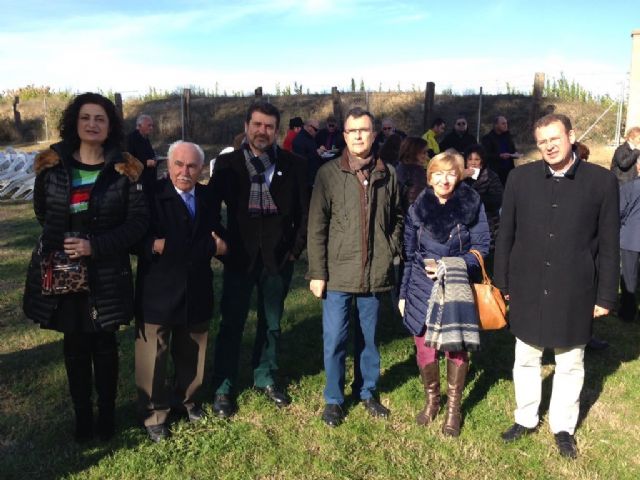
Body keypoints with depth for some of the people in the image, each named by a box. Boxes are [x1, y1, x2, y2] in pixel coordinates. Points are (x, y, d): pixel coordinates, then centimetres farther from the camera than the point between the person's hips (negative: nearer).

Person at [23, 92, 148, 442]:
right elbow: (42, 211, 17)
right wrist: (62, 239, 7)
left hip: (106, 272, -2)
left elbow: (138, 222, -10)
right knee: (75, 345, 13)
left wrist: (95, 245, -18)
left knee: (103, 343, 10)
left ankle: (106, 414, 29)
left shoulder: (125, 169, -7)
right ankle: (82, 416, 30)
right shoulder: (52, 164, 1)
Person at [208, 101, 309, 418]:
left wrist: (296, 247, -1)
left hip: (278, 258, 1)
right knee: (232, 324, 6)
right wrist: (221, 242, -7)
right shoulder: (227, 164, -2)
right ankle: (223, 387, 21)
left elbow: (305, 211, 3)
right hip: (239, 257, -1)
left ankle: (265, 378, 33)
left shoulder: (294, 165, 0)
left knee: (271, 324, 14)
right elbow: (211, 207, -1)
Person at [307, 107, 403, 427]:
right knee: (334, 339, 4)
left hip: (375, 273, 2)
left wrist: (392, 250, 4)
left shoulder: (387, 174, 4)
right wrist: (317, 272, -8)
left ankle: (367, 391, 35)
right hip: (338, 272, -2)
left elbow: (397, 218, 16)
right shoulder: (329, 173, -4)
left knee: (369, 337, 16)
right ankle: (333, 399, 23)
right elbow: (316, 226, -5)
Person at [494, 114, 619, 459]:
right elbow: (505, 234, 2)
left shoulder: (602, 181, -6)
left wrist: (606, 295, -3)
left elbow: (609, 245, -3)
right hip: (527, 289, 1)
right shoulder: (520, 177, -3)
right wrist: (501, 282, 3)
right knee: (525, 360, 16)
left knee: (570, 364, 14)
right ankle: (525, 419, 36)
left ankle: (563, 427, 34)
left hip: (574, 292, -1)